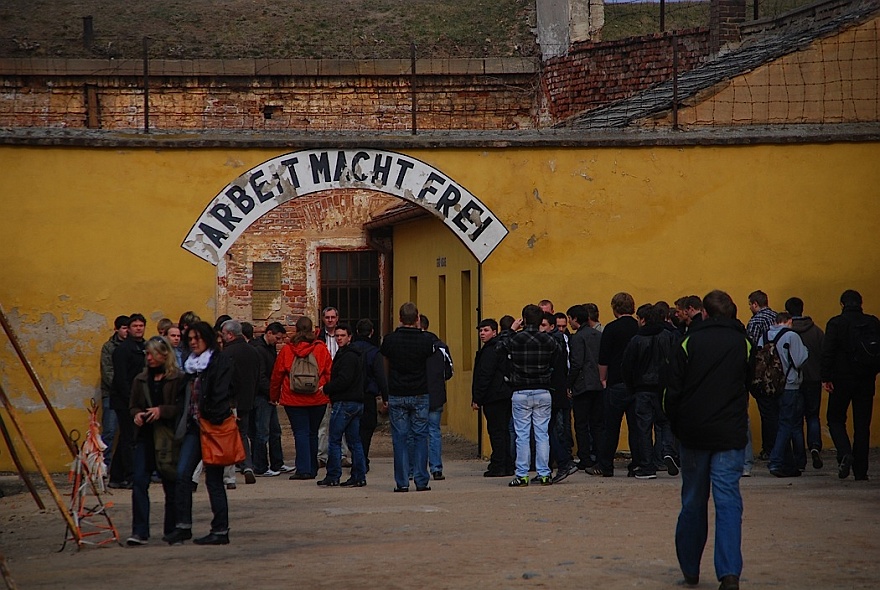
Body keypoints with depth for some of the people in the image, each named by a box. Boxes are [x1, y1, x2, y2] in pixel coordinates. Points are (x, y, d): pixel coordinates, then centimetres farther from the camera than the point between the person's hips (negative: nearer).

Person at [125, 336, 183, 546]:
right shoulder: (141, 380, 12)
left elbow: (183, 407, -10)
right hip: (145, 436, 4)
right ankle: (140, 531, -10)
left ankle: (171, 530, 19)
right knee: (139, 481, -8)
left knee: (171, 483, 6)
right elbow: (133, 406, 19)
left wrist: (162, 411, -21)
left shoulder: (178, 379, -4)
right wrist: (136, 415, -3)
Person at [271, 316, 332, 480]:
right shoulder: (321, 349, -1)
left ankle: (303, 469, -8)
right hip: (318, 399, 2)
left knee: (301, 433, 0)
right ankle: (312, 469, 18)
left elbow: (277, 375, 4)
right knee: (313, 433, 13)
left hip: (293, 400, -2)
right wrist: (330, 394, 12)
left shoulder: (287, 350, -3)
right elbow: (329, 373, 2)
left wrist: (274, 396, 16)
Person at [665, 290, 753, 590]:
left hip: (694, 434, 0)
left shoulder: (688, 344, -1)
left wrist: (678, 428, 11)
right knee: (728, 502, -3)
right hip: (730, 436, 0)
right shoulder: (744, 345, 3)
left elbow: (672, 395, -2)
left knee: (693, 503, 12)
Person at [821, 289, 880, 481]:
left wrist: (826, 377, -11)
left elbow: (828, 352, -12)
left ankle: (845, 453, -15)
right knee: (862, 424, 8)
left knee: (835, 418, 11)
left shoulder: (836, 323, -6)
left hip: (842, 380, -3)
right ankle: (861, 471, 6)